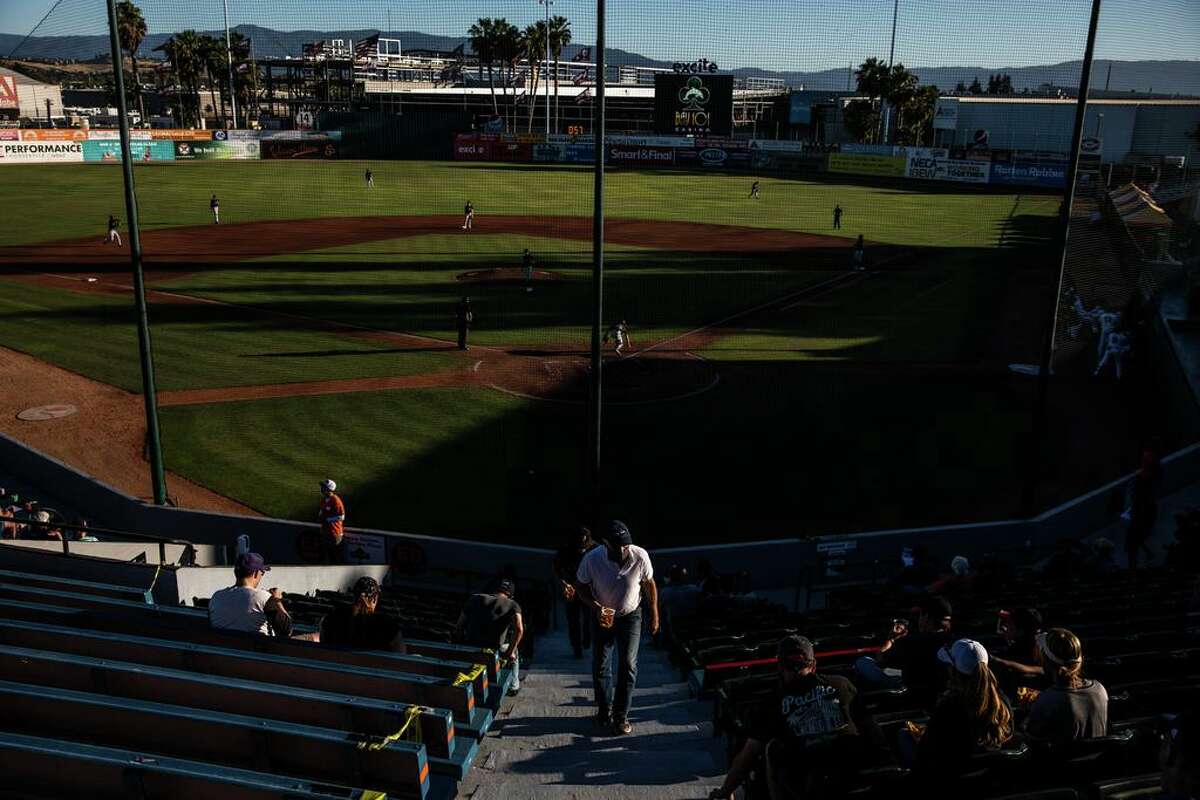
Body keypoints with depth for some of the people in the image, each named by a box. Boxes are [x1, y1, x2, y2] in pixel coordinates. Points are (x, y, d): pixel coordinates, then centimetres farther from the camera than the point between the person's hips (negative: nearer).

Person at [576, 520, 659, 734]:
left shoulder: (640, 556, -24)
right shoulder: (592, 560, -26)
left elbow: (649, 584, -6)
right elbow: (581, 587, -8)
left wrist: (654, 616, -1)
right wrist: (596, 607, -25)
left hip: (630, 615, 0)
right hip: (602, 615, 1)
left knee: (628, 664, -7)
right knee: (600, 665, 7)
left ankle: (621, 715, 6)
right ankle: (604, 709, 28)